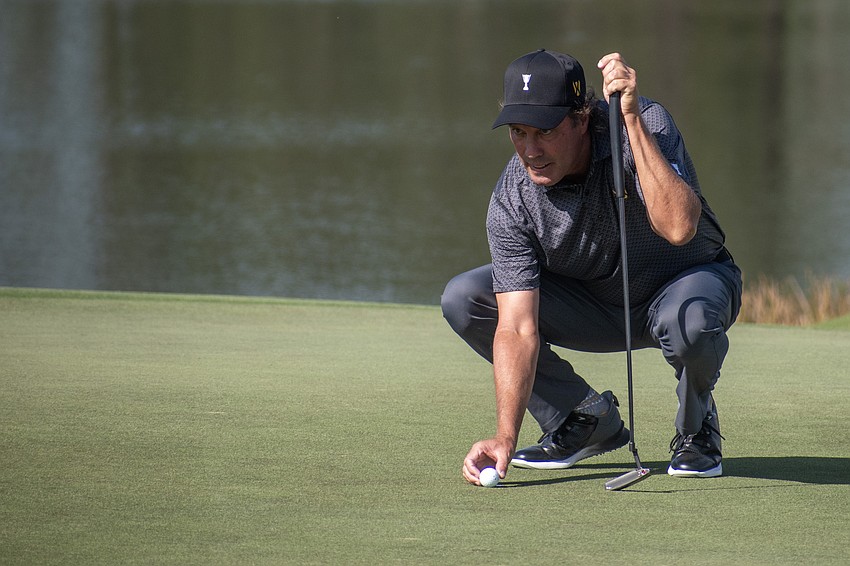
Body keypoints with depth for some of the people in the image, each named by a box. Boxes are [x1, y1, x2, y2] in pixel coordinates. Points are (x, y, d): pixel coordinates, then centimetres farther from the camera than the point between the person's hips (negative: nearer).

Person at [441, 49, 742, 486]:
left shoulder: (645, 125, -29)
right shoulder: (512, 199, -22)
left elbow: (679, 228, -46)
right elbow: (517, 328, -26)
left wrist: (632, 119, -48)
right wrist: (505, 437, -38)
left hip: (691, 281, -3)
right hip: (595, 308, 4)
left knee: (687, 320, -41)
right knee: (462, 299, -16)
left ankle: (697, 428, -6)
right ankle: (585, 419, 2)